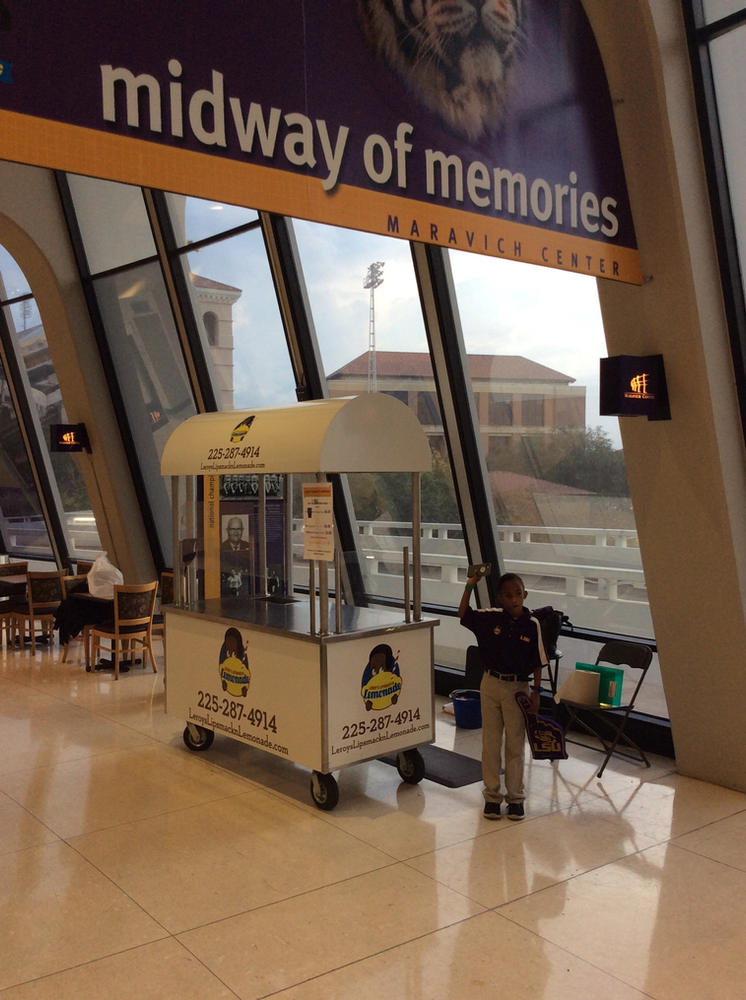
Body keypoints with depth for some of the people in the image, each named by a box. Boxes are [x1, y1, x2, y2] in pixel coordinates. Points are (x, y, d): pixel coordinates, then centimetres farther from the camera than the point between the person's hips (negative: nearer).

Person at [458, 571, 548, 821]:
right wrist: (470, 586, -10)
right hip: (491, 684, 1)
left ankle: (515, 796, 22)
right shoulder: (490, 617, -5)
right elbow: (463, 614, 1)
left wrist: (536, 691, -5)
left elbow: (538, 662, -3)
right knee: (490, 742, 10)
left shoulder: (532, 625, -9)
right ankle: (492, 795, 22)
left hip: (518, 687, -1)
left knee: (515, 744, 9)